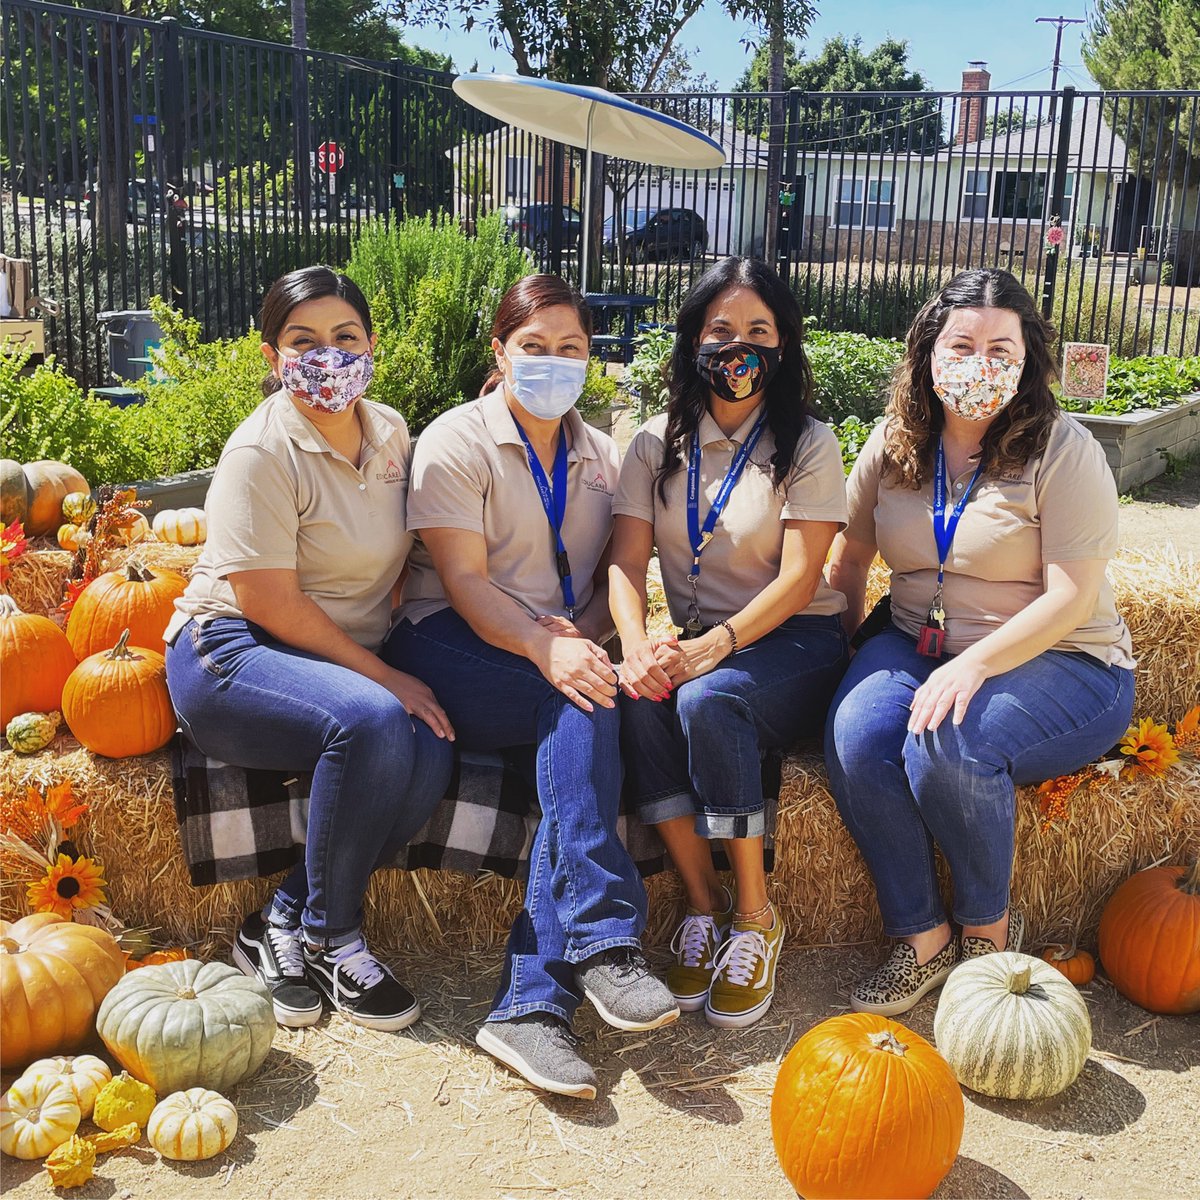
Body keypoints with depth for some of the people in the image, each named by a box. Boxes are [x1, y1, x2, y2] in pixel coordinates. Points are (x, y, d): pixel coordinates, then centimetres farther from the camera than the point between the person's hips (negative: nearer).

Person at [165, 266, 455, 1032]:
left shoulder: (390, 432, 7)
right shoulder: (261, 454, -14)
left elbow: (401, 559, 15)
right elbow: (273, 606, -18)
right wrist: (387, 678, -16)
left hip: (348, 658, 6)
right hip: (230, 654, -6)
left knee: (431, 754, -23)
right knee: (370, 722, -34)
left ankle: (281, 925, -7)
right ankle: (332, 940, -12)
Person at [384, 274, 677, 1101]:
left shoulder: (601, 456, 16)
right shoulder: (457, 442, -1)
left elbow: (614, 574, 11)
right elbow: (465, 580, -11)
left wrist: (584, 634, -12)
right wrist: (545, 649, -27)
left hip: (562, 653, 4)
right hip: (454, 647, -4)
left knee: (584, 717, -31)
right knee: (584, 706, -33)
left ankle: (532, 1002, -34)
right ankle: (604, 941, -31)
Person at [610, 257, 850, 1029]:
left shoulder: (808, 444, -1)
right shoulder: (657, 445, 9)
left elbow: (798, 580, -10)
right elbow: (627, 561, -1)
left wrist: (715, 646, -26)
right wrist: (638, 643, -22)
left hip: (794, 642, -3)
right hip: (700, 643, 3)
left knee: (706, 700, -34)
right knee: (640, 699, -31)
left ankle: (756, 914, -17)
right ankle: (703, 905, -16)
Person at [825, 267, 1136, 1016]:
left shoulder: (1062, 451, -8)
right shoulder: (893, 446, 6)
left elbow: (1071, 597, -15)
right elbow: (849, 558, 14)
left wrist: (976, 665, -27)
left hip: (1055, 664, -4)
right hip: (918, 645, 4)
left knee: (944, 744, -34)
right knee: (854, 734, -28)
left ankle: (989, 926, -5)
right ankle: (922, 937, -9)